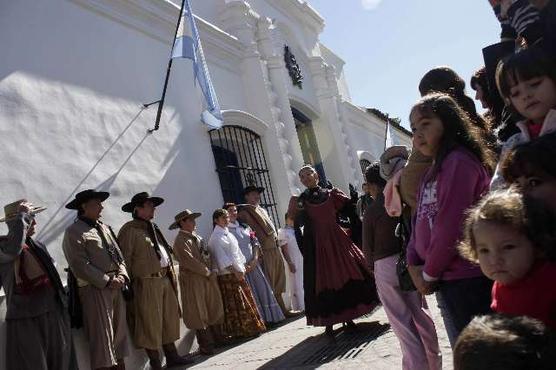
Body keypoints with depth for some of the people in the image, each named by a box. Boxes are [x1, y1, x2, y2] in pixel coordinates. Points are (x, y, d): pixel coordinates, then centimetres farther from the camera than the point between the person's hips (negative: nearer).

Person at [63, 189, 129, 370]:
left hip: (116, 287, 7)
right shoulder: (74, 231, -7)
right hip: (95, 289, -7)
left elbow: (119, 254, 17)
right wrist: (107, 281, -15)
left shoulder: (105, 227, 17)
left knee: (119, 334, 13)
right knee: (102, 337, -4)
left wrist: (122, 276, -1)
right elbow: (80, 266, -15)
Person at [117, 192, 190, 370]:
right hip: (147, 283, -8)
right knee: (150, 323, 1)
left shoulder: (153, 228, 17)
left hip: (165, 279, 9)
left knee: (169, 319, 15)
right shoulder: (129, 230, -9)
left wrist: (171, 274, 16)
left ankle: (172, 356, 28)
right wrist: (129, 284, -11)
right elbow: (125, 259, -12)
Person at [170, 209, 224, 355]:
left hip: (208, 278, 8)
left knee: (214, 310, 12)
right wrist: (207, 272, -14)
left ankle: (216, 340, 23)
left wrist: (213, 269, 1)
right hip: (193, 281, -8)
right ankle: (206, 346, 10)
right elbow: (189, 261, -20)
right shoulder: (181, 240, -12)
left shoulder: (196, 237, 14)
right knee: (200, 314, 1)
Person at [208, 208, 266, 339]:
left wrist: (242, 269, 8)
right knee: (235, 304, -2)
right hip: (227, 275, -8)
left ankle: (250, 328, 21)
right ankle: (238, 331, 8)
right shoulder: (216, 237, -11)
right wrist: (235, 271, -19)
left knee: (247, 301, 12)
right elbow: (222, 257, -16)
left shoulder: (228, 234, 15)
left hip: (238, 273, 8)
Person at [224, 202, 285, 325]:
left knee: (262, 288, 4)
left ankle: (269, 317, 14)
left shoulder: (244, 226, 14)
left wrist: (255, 259, -4)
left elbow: (255, 242, 11)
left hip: (253, 264, 5)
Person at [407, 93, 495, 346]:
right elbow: (420, 222, 13)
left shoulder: (459, 162, -13)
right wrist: (414, 266, 0)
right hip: (444, 282, 9)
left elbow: (451, 226, -20)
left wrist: (429, 273, -11)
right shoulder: (431, 172, 16)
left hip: (467, 280, -9)